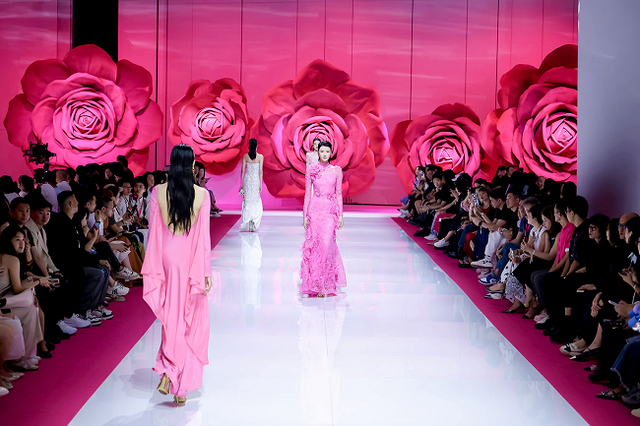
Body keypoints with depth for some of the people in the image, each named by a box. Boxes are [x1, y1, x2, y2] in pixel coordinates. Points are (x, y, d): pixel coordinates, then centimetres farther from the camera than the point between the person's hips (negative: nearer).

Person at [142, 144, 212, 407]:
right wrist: (206, 272, -2)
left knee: (171, 317, 16)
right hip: (191, 261, -1)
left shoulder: (158, 192, -5)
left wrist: (152, 268, 7)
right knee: (191, 321, 8)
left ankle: (167, 373, 6)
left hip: (168, 259, 1)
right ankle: (183, 387, 11)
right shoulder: (201, 194, -8)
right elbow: (203, 236, -7)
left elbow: (153, 232, -1)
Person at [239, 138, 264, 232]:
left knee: (247, 201, 8)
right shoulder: (260, 157, -6)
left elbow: (243, 170, 0)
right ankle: (254, 222, -9)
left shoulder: (245, 156, -1)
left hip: (247, 179, 1)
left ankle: (247, 224, 6)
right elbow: (260, 171, -8)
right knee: (256, 202, 9)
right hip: (256, 180, -1)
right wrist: (260, 185, -5)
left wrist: (241, 183, 7)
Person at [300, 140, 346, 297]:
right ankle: (316, 283, 13)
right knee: (315, 244, 1)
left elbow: (339, 194, 6)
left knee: (327, 244, -12)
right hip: (315, 209, 1)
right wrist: (305, 215, 1)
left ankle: (325, 283, -2)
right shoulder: (311, 170, 5)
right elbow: (308, 193, 6)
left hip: (330, 210, -1)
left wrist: (340, 215, 2)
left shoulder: (336, 170, 5)